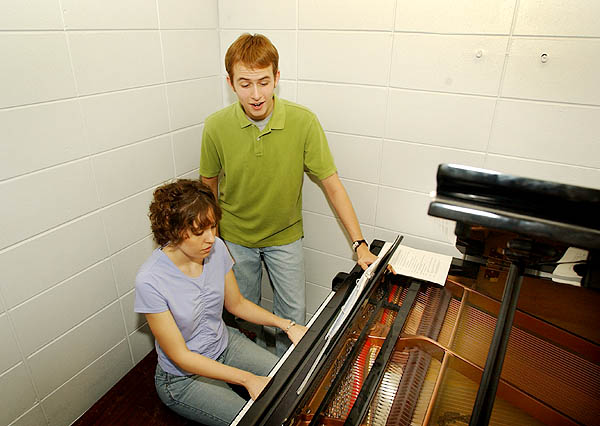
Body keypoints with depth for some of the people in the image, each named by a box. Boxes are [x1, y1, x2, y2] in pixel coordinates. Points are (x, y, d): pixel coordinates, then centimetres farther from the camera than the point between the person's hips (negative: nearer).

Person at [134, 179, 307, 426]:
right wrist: (247, 379, -26)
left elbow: (236, 304, 1)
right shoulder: (150, 281, -30)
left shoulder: (216, 248, -14)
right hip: (184, 377, -5)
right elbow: (180, 356, -23)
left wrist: (286, 325, -9)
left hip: (225, 344, 5)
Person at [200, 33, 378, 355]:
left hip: (285, 235, 0)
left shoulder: (304, 122, -21)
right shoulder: (216, 127, -18)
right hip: (235, 237, 1)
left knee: (293, 315, 11)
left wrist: (359, 243, -18)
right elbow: (208, 186, -2)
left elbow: (331, 185, -16)